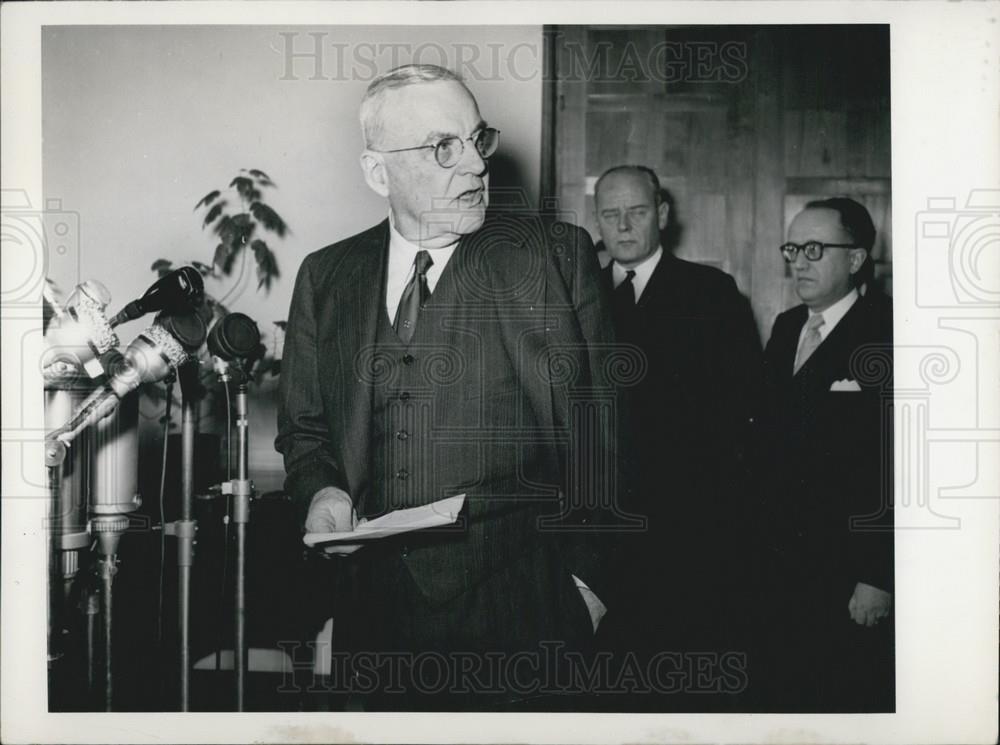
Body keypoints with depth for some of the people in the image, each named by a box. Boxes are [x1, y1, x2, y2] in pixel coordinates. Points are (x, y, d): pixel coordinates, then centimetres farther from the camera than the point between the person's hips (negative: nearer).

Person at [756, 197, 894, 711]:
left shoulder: (887, 334, -12)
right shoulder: (785, 328, 11)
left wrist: (880, 577, -16)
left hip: (854, 577, -6)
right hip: (785, 566, 6)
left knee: (854, 703, 4)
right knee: (794, 697, 12)